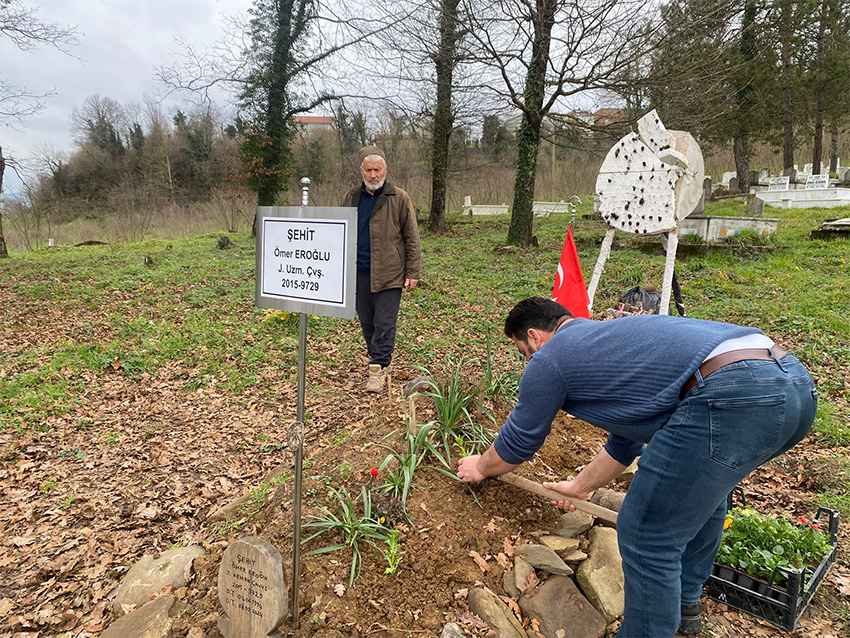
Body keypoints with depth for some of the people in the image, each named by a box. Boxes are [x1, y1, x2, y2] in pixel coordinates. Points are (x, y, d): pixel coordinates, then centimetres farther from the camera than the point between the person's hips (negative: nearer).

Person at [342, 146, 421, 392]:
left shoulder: (399, 199, -1)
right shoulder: (351, 198, 11)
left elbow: (411, 238, -1)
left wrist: (413, 272, -6)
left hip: (388, 274, -4)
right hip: (358, 273, 5)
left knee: (384, 324, -3)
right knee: (367, 323, 12)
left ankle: (377, 368, 6)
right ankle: (381, 362, 29)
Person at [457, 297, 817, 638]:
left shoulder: (548, 359, 8)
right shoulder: (607, 340, 32)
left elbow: (517, 443, 20)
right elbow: (626, 439, 42)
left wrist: (480, 467, 41)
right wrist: (581, 486, 55)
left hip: (734, 397, -11)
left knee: (648, 538, 4)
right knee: (702, 482, 33)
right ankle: (684, 605, 51)